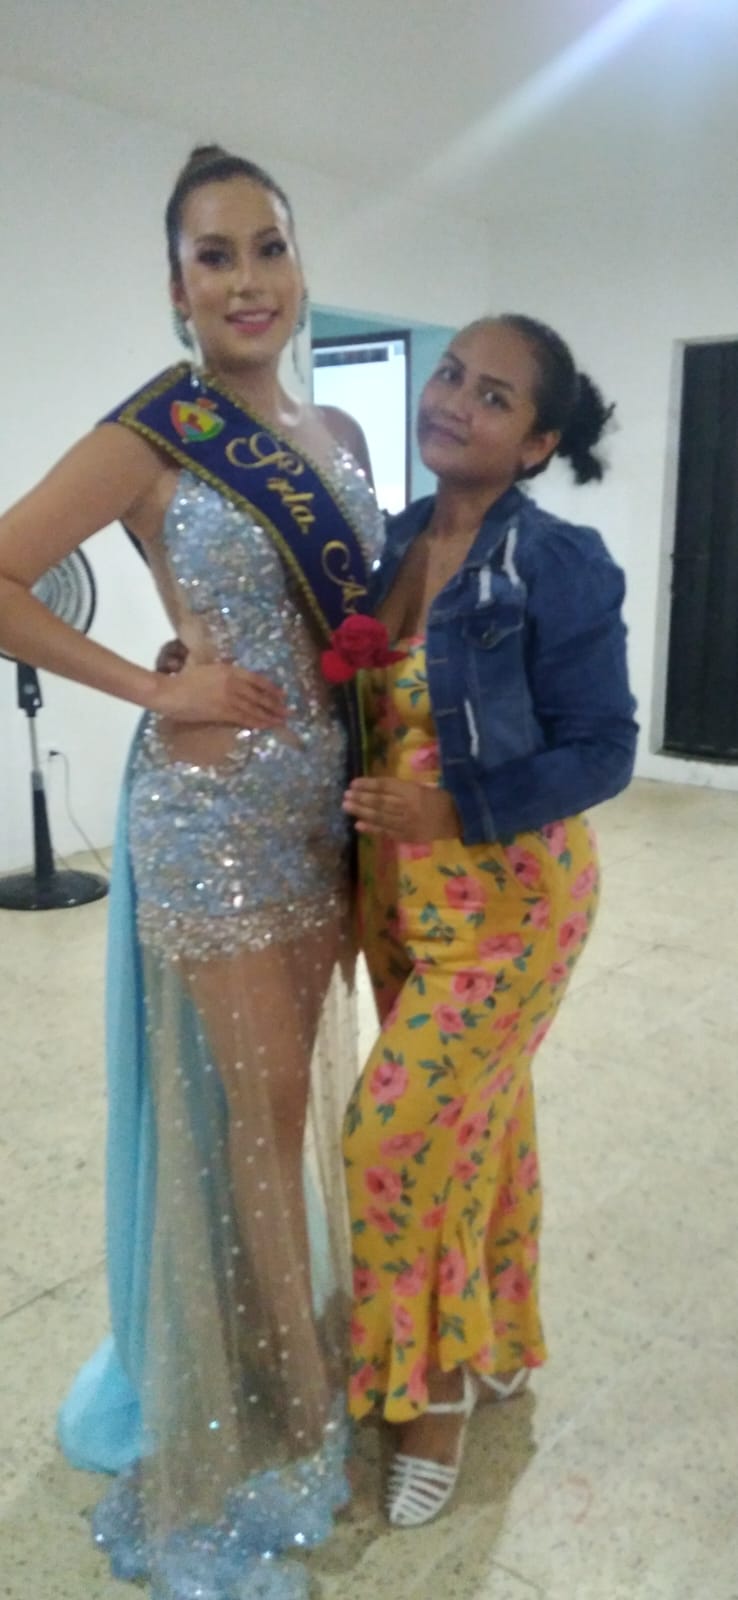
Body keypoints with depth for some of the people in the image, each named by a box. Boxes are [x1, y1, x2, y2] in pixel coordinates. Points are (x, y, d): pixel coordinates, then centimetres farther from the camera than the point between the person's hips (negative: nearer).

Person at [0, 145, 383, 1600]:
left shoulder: (336, 436, 10)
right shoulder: (154, 433, -9)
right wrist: (156, 686, -14)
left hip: (331, 796, 6)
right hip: (213, 805, -6)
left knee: (304, 1089, 16)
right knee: (258, 1103, 5)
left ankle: (309, 1342, 38)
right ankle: (304, 1409, 27)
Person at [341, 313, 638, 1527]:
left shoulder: (560, 566, -15)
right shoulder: (393, 542, 3)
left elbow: (602, 750, -13)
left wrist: (454, 810, -24)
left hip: (509, 899, -6)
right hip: (399, 892, 6)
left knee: (402, 1138, 0)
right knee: (471, 1120, 19)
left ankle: (434, 1386, 27)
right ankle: (495, 1344, 42)